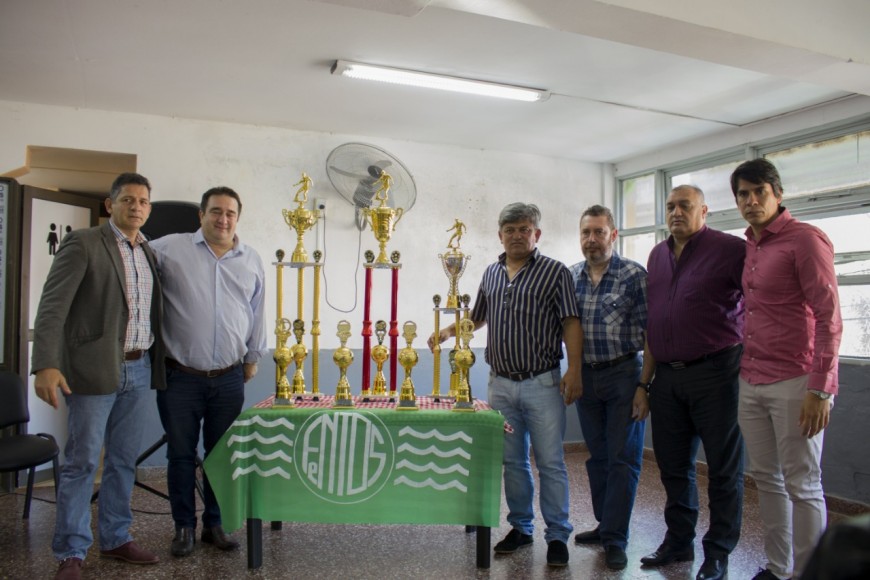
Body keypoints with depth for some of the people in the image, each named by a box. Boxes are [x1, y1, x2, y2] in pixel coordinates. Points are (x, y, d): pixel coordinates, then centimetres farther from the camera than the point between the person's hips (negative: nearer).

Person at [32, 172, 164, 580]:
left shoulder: (149, 253, 12)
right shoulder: (83, 243, -6)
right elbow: (53, 304, -13)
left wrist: (156, 364, 10)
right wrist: (46, 364, -22)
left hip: (139, 369, 6)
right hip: (95, 369, -5)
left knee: (124, 461, 13)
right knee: (82, 462, 3)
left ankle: (115, 539, 27)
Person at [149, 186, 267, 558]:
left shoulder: (251, 261, 7)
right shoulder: (170, 249, -2)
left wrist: (252, 357, 16)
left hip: (229, 379, 2)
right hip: (180, 377, -2)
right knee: (181, 454, 10)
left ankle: (214, 524, 29)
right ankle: (184, 526, 27)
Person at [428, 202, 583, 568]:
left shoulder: (554, 272, -3)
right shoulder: (491, 273, 12)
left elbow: (570, 324, -8)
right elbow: (478, 317, 25)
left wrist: (574, 370, -17)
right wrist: (448, 331, 12)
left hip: (543, 384, -4)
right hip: (501, 384, 5)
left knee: (550, 463, 2)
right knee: (512, 461, 13)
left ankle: (557, 536, 16)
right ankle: (520, 527, 28)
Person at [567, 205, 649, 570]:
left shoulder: (634, 275, -9)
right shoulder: (571, 276, 5)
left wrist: (645, 385, -14)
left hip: (623, 375, -4)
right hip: (585, 376, 5)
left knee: (623, 459, 3)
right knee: (597, 457, 15)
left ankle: (615, 539, 13)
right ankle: (605, 525, 30)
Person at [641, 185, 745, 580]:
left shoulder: (730, 250, -7)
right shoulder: (657, 256, 13)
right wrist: (645, 379, 13)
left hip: (715, 373, -6)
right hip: (667, 377, 6)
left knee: (724, 469, 7)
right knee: (673, 465, 15)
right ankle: (678, 541, 31)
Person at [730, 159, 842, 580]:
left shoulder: (805, 239, -8)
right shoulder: (745, 248, 13)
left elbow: (828, 318, -12)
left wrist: (820, 389, -17)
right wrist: (743, 368, 12)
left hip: (794, 383, -7)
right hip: (750, 383, 7)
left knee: (802, 485, 3)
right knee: (766, 478, 14)